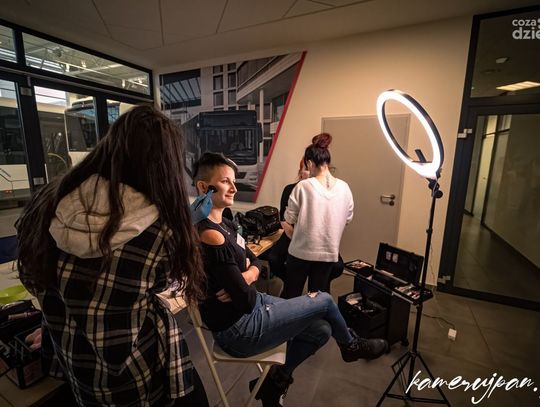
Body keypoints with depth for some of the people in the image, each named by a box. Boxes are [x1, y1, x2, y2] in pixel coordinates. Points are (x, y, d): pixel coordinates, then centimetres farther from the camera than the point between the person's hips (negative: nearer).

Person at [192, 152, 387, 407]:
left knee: (322, 329, 11)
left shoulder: (223, 224, 5)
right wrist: (245, 284, -3)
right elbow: (247, 300, -24)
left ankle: (276, 380, 28)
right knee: (324, 301, 3)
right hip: (238, 329, -9)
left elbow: (254, 261, 8)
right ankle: (352, 346, 35)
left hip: (248, 309, 9)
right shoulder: (211, 236, -28)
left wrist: (244, 278, -13)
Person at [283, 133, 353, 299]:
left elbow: (290, 219, -7)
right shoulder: (344, 188, -5)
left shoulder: (303, 187, -16)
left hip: (301, 250, -3)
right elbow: (348, 218, 7)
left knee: (292, 294, 18)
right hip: (328, 252, 3)